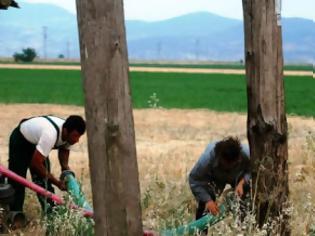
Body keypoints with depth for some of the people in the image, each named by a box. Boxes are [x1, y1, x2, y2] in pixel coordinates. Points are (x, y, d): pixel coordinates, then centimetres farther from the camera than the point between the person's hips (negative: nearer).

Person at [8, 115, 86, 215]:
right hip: (20, 140, -7)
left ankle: (50, 212, 5)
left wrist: (65, 167, -16)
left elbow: (64, 149, 3)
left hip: (37, 140, 7)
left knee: (44, 178, 1)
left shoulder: (69, 134, -21)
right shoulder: (51, 135, -44)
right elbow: (35, 163, -40)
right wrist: (57, 182, -33)